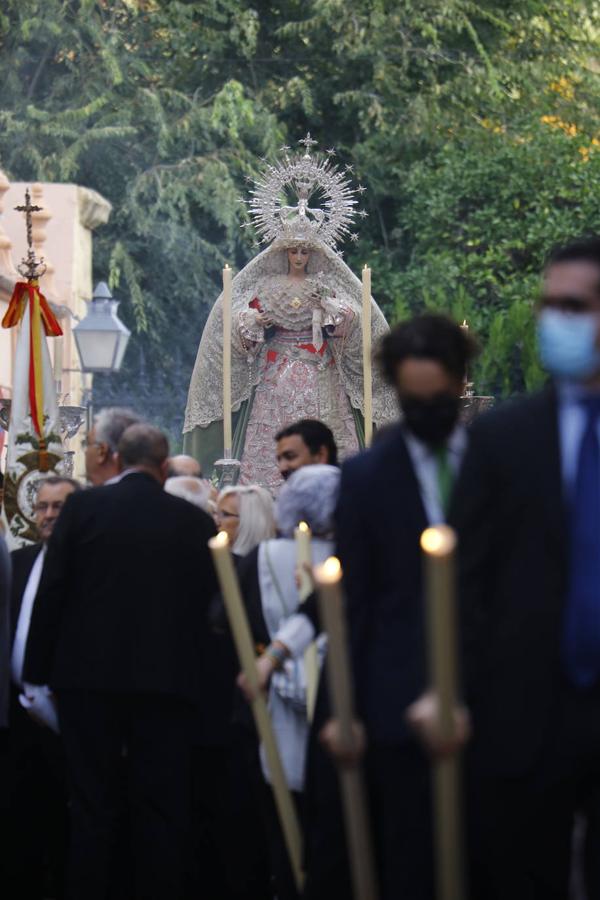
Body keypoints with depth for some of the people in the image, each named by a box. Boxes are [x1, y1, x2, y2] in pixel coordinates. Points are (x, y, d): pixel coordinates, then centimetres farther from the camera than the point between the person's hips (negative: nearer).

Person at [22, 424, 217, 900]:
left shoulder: (82, 507, -2)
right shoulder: (195, 521, 0)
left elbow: (51, 592, -2)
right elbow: (210, 604, 2)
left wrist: (39, 670, 4)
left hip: (90, 677, 0)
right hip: (167, 679, 0)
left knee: (93, 807, 5)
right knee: (162, 809, 4)